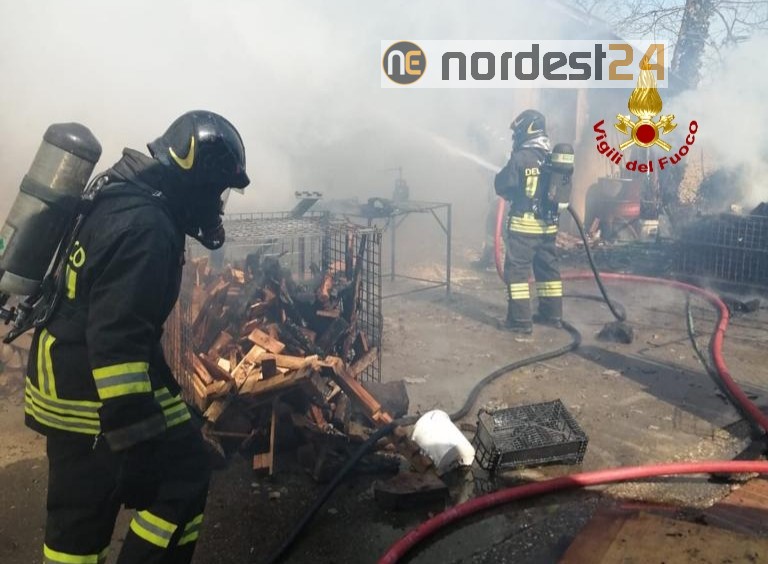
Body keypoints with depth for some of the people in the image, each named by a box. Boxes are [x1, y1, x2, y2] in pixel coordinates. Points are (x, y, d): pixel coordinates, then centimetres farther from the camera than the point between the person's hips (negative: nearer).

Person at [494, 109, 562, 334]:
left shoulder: (521, 158, -14)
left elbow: (501, 185, -8)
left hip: (524, 224, -7)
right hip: (548, 224, 7)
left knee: (516, 269, -1)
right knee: (548, 268, 16)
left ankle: (521, 320, -3)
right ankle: (552, 314, 25)